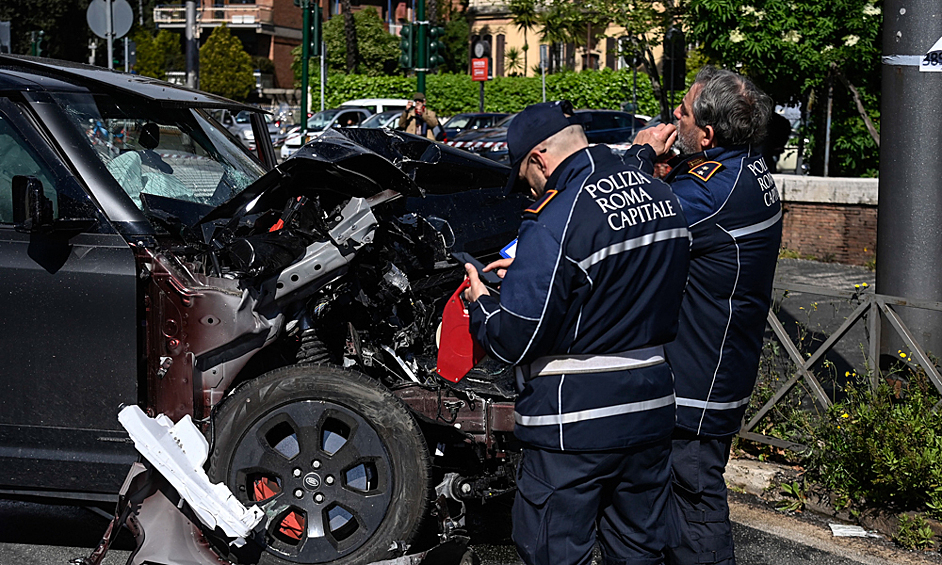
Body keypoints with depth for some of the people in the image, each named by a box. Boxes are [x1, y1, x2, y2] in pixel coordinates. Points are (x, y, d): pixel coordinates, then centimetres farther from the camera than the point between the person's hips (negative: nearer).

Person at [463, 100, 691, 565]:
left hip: (575, 420, -7)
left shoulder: (555, 221, -20)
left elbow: (516, 339, -19)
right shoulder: (661, 195, 4)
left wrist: (480, 304, 1)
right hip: (652, 409, 8)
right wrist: (527, 272, 19)